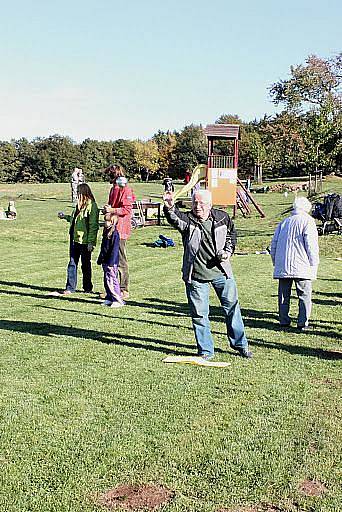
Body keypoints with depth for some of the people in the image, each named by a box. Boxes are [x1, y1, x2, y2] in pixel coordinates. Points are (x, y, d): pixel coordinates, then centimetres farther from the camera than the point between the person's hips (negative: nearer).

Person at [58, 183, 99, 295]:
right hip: (75, 239, 8)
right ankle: (70, 287, 11)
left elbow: (93, 225, -16)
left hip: (85, 241, -8)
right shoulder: (79, 205, 14)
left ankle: (87, 288, 18)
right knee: (72, 263, 7)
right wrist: (65, 216, 31)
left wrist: (91, 242, -19)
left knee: (86, 265, 5)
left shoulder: (92, 206, -12)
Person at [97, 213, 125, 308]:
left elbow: (114, 249, -18)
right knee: (106, 281, 12)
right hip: (105, 261, 10)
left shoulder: (114, 233, -15)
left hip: (111, 262, -10)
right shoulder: (106, 232, 14)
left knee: (112, 281, -9)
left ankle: (118, 300, -3)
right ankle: (109, 298, 20)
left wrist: (111, 262, -20)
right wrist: (100, 259, 22)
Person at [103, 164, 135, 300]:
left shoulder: (125, 189, -10)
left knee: (121, 261, -5)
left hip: (120, 230, -9)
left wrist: (112, 210, -21)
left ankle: (124, 290, 2)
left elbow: (127, 209, -17)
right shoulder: (113, 189, 19)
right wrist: (107, 209, 10)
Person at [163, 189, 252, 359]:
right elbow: (174, 219, -32)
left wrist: (228, 250, 2)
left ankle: (240, 344, 29)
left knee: (232, 307, 11)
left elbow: (231, 233, 18)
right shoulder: (187, 220, -9)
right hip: (195, 276, -2)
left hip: (221, 271, 2)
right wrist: (169, 207, -54)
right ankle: (205, 350, 19)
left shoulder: (222, 217, -1)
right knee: (199, 314, 4)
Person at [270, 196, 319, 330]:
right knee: (304, 295, 2)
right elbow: (311, 245, -9)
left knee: (284, 294, 11)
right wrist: (314, 264, -3)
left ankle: (284, 320, 14)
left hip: (282, 267, 5)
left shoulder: (284, 222, 16)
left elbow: (274, 244, 15)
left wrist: (275, 262, 21)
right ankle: (303, 323, 1)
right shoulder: (307, 221, -1)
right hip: (302, 266, -5)